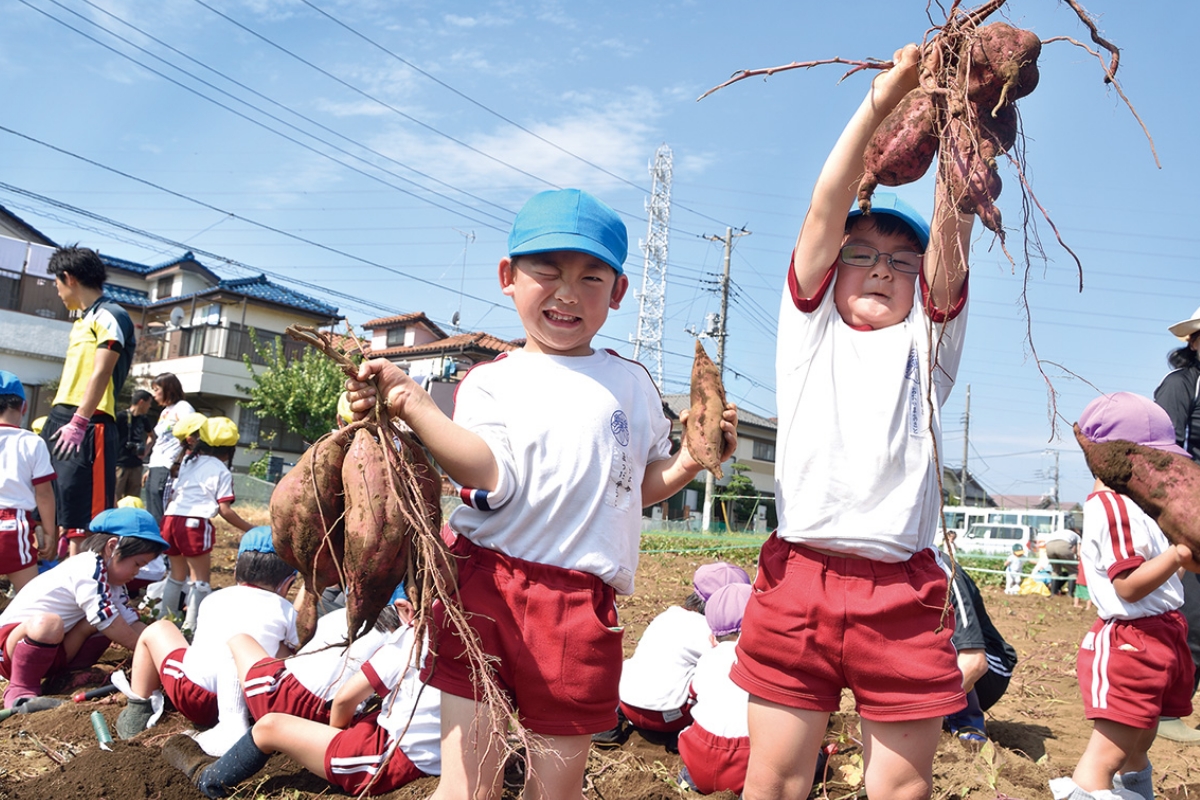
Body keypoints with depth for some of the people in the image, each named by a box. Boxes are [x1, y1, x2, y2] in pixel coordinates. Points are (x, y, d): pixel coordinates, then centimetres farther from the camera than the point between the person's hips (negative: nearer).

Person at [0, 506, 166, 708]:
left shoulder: (110, 582, 6)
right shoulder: (89, 570, -25)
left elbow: (132, 625, 2)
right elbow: (122, 634, -27)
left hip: (52, 650, 8)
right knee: (47, 623, -38)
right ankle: (21, 688, -19)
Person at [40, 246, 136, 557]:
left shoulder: (110, 317, -8)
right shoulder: (82, 320, 22)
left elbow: (101, 374, -17)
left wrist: (78, 423, -23)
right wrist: (57, 419, 19)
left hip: (88, 424, -10)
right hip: (61, 419, 10)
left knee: (85, 510, -9)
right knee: (58, 503, 12)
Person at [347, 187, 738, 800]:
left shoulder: (632, 383, 14)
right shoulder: (490, 382, 4)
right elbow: (493, 477, -14)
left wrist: (692, 459, 2)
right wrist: (412, 404, -24)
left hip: (582, 609, 2)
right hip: (485, 592, -2)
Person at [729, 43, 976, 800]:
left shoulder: (927, 344, 14)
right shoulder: (811, 329, 12)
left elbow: (952, 236, 1)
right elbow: (824, 213, 2)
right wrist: (878, 103, -4)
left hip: (902, 593, 1)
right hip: (799, 578, 0)